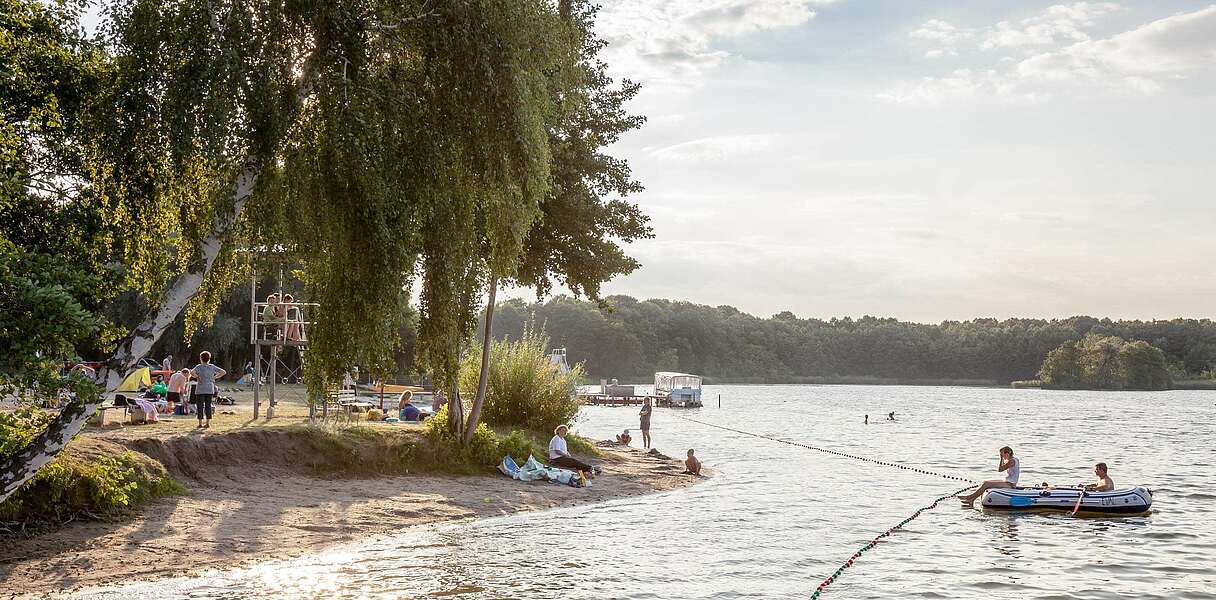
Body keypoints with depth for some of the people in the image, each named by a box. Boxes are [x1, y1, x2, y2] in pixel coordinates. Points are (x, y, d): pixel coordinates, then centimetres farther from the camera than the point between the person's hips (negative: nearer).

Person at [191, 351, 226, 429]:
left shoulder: (199, 367, -5)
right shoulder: (212, 367, 5)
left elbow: (192, 372, -25)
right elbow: (223, 372, 5)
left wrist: (197, 376, -8)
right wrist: (215, 377, 6)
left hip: (200, 390, -3)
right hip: (210, 390, 3)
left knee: (200, 406, 3)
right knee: (208, 406, 8)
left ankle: (200, 423, 5)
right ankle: (208, 423, 8)